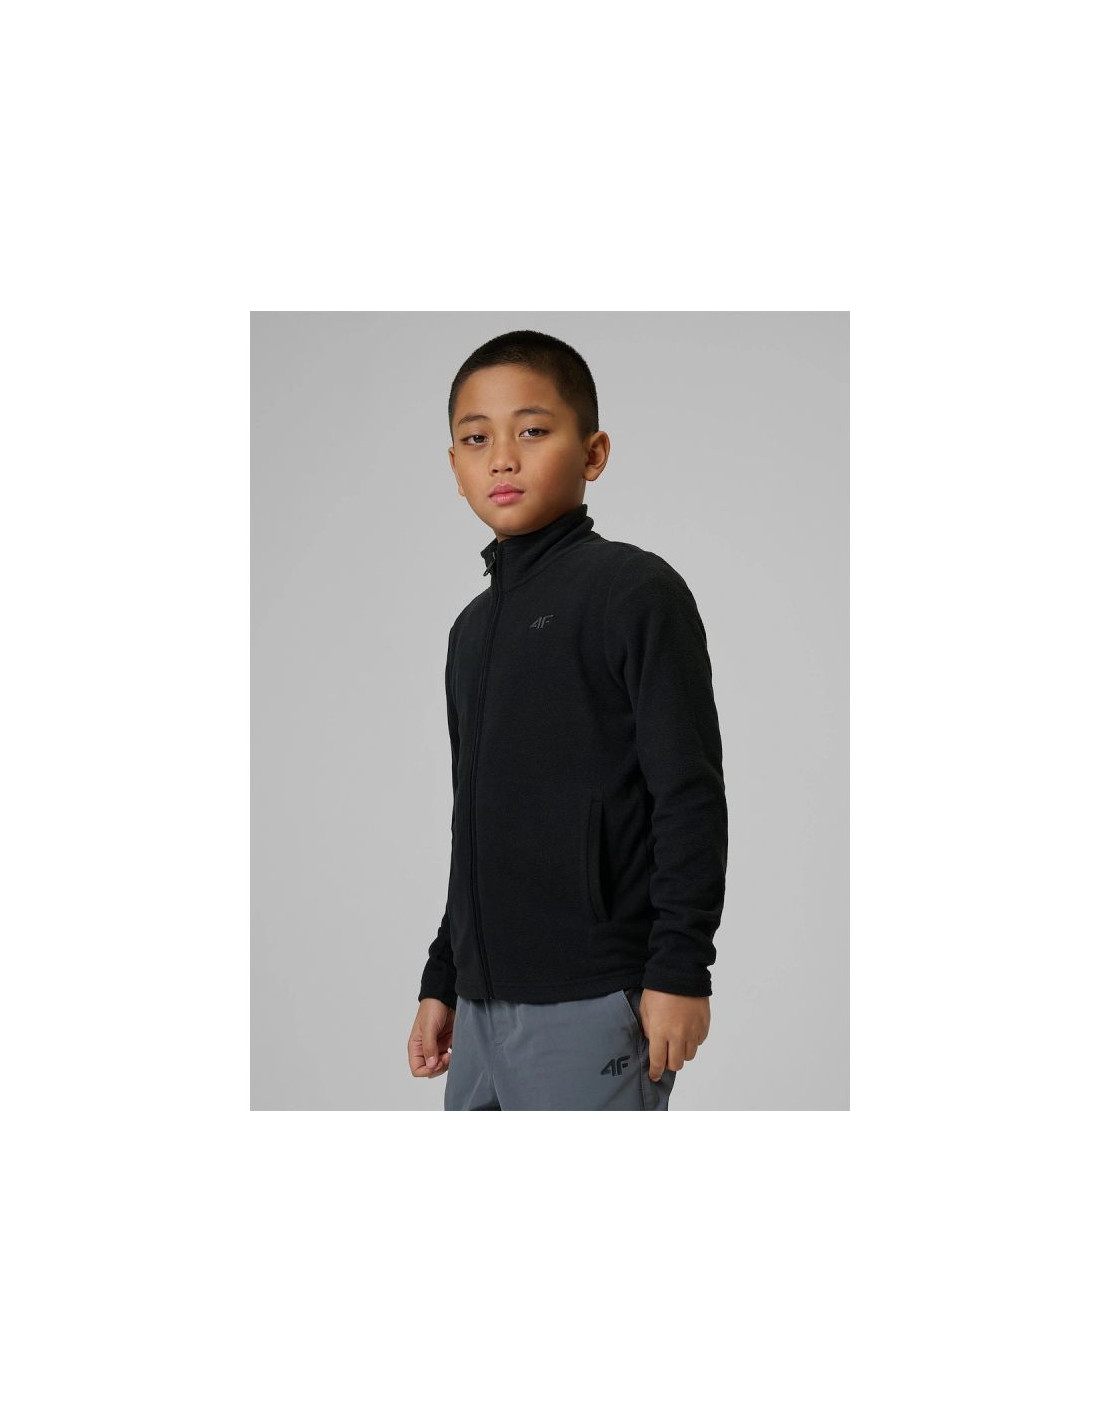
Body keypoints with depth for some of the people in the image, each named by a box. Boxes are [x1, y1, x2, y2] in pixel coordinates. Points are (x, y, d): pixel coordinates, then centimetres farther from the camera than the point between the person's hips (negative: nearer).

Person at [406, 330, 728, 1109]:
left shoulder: (635, 590, -7)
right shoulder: (473, 627, 16)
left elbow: (690, 794, -11)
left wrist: (680, 966, -14)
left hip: (588, 1007, -7)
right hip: (483, 1002, 8)